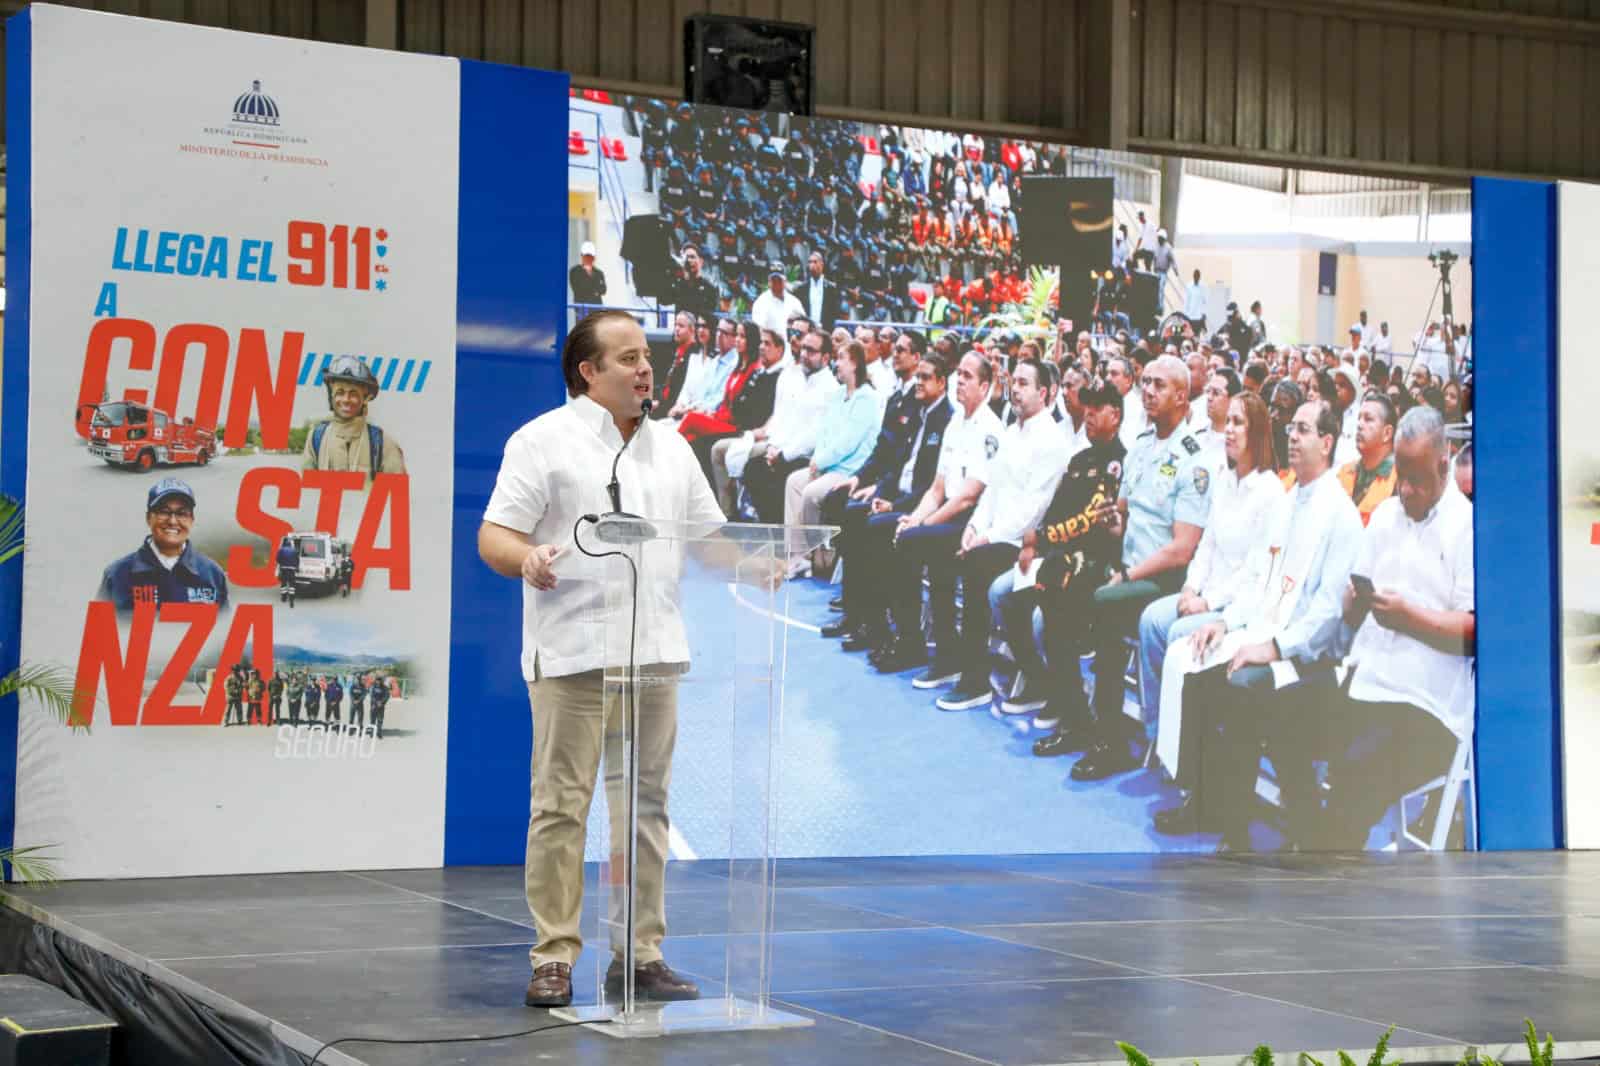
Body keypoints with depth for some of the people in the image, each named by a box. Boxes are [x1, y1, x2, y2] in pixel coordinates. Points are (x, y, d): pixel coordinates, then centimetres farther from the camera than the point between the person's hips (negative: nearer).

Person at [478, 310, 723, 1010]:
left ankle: (640, 954, 14)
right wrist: (527, 558, -27)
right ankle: (554, 958, 0)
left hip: (655, 654, 6)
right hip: (572, 656, -6)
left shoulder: (672, 449, 18)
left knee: (645, 806, 7)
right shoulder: (544, 440, 0)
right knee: (562, 804, -5)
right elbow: (493, 537, -6)